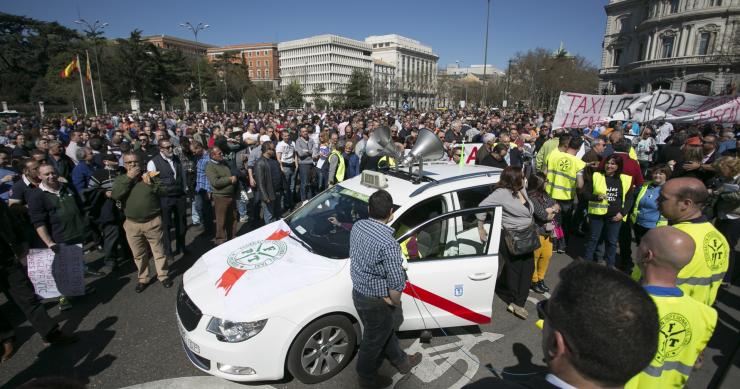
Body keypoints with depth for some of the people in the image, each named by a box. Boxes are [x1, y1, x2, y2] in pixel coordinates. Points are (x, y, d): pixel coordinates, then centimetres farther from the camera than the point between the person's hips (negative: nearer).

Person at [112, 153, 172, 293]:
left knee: (159, 251, 7)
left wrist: (150, 185, -21)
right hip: (132, 224, 2)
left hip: (153, 222, -1)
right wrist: (129, 178, -16)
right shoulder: (120, 179, 4)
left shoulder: (150, 175, 1)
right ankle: (143, 278, 30)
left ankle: (163, 275, 23)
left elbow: (164, 191, -5)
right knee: (138, 254, 14)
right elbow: (115, 195, -15)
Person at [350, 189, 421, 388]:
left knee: (384, 331, 28)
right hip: (376, 302, -8)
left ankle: (401, 361, 52)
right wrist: (395, 303, -8)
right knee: (373, 341, 18)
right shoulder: (388, 244, -33)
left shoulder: (357, 226, -9)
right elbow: (396, 284, -28)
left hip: (358, 292, 8)